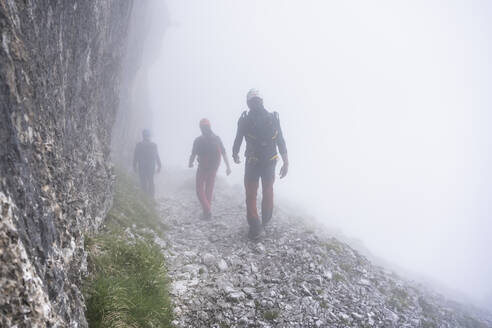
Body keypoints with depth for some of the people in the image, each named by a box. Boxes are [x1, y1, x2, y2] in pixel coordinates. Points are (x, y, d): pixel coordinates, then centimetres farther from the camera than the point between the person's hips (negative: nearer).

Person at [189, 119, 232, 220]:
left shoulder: (198, 140, -13)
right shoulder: (217, 138, -2)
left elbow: (193, 155, -10)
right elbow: (224, 153, -3)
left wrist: (190, 164, 10)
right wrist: (228, 166, 1)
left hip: (203, 168, -4)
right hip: (214, 168, 4)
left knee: (200, 189, 7)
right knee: (209, 189, 16)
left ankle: (207, 210, -9)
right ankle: (208, 211, 22)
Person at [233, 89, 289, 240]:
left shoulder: (244, 120, -5)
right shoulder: (273, 118, -1)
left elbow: (238, 141, 0)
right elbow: (281, 142, -3)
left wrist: (235, 155, 19)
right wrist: (286, 162, 0)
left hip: (252, 162, -2)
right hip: (270, 162, 2)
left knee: (251, 194, 6)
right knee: (268, 191, 20)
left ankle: (255, 227, -1)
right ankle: (266, 220, 33)